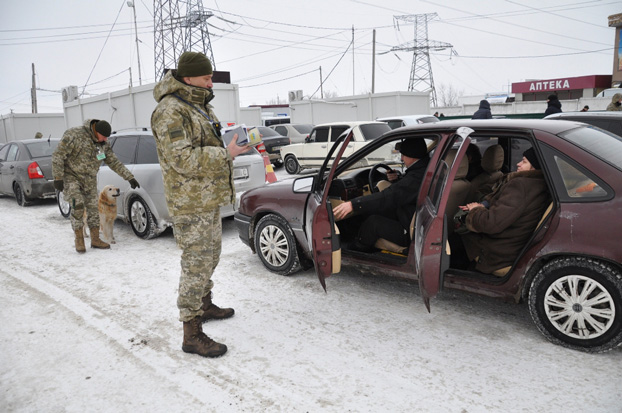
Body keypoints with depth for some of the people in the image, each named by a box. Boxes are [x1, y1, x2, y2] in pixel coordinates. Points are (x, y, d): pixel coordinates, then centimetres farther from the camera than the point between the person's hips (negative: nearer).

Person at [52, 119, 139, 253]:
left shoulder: (103, 144, 1)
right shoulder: (74, 135, -19)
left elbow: (114, 162, 8)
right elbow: (58, 156, -17)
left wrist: (130, 177, 4)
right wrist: (58, 178, -19)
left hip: (89, 180, 6)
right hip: (70, 176, -6)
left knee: (93, 208, 4)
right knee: (78, 206, -19)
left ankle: (95, 240, 15)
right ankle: (79, 240, -4)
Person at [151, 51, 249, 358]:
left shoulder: (201, 106, 15)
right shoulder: (170, 111, -17)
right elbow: (182, 159, -27)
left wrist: (231, 143, 10)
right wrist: (227, 154, -25)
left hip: (210, 199, 10)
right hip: (191, 205, -10)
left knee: (210, 257, 22)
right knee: (196, 266, -6)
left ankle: (204, 305, 41)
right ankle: (192, 335, 3)